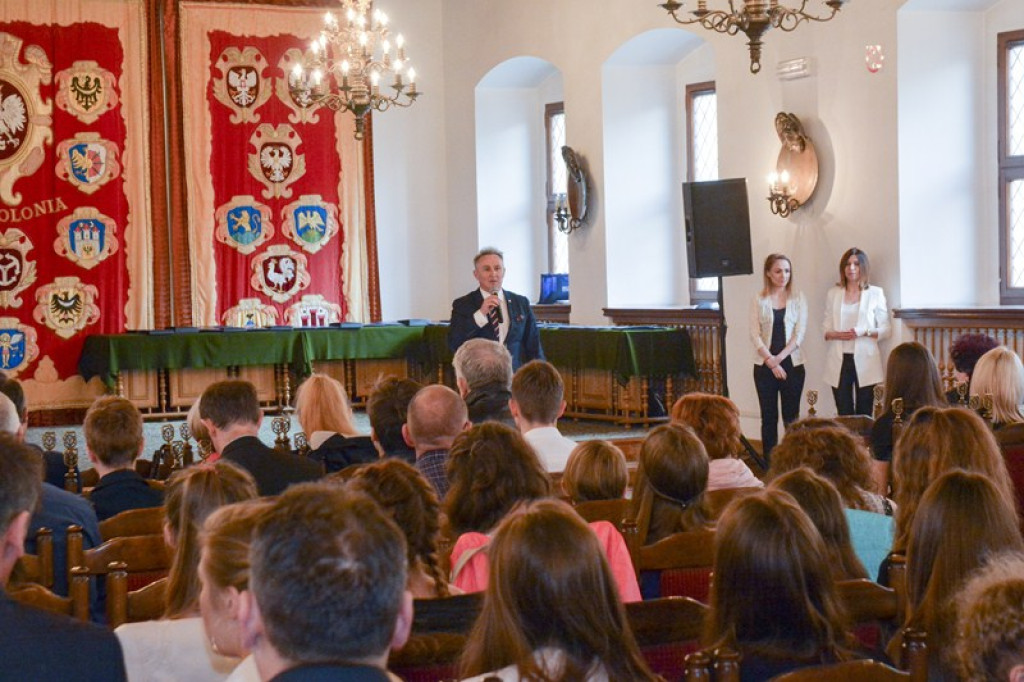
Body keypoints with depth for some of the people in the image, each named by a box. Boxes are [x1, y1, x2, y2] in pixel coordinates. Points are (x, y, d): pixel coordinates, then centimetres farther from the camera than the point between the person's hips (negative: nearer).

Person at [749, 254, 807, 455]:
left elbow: (799, 334, -2)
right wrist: (771, 361, -12)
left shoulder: (798, 298, 3)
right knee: (769, 417, 3)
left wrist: (779, 358, -11)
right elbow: (755, 335, -2)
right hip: (764, 365, 0)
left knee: (791, 416, 1)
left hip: (792, 364, 0)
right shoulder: (759, 300, 3)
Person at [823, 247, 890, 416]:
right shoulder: (833, 294, 12)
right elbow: (825, 329, 12)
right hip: (839, 361, 2)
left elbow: (885, 329, 3)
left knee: (864, 414, -3)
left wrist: (864, 332, -15)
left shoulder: (876, 293, 6)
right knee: (844, 414, -2)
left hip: (865, 360, -2)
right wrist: (835, 334, -10)